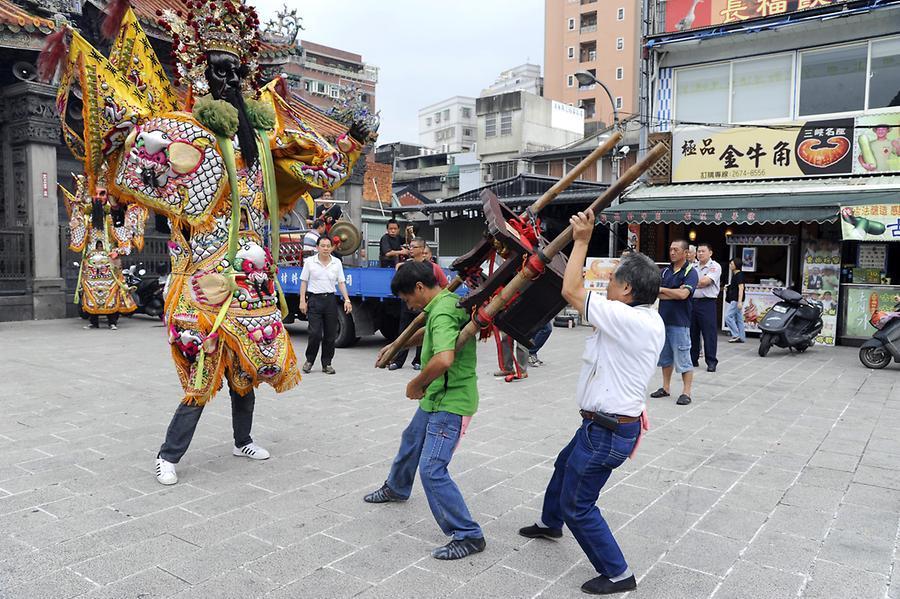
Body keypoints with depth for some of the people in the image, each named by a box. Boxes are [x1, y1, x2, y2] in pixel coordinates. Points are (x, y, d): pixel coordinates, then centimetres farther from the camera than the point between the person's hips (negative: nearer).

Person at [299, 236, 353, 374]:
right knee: (315, 333, -8)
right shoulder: (309, 262, 0)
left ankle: (327, 363, 16)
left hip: (330, 299, 3)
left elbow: (341, 283, 6)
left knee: (330, 334, 4)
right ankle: (309, 360, 13)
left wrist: (347, 300, -4)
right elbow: (304, 282, 2)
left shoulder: (337, 263, 6)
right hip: (314, 299, -2)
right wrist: (302, 300, -5)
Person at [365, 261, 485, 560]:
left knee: (432, 470, -11)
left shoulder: (442, 312, -26)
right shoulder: (447, 301, 6)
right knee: (411, 442, 29)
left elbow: (444, 359, -42)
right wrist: (396, 345, 27)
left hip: (450, 403, -11)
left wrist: (415, 384, -25)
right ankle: (396, 488, 56)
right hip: (436, 397, 11)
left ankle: (468, 535, 2)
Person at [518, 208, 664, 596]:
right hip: (609, 422, 11)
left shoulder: (626, 319, -27)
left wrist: (582, 240, -13)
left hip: (607, 431, -11)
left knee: (578, 505, 3)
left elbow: (571, 291, -23)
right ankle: (550, 523, 55)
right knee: (565, 464, 32)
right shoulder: (652, 322, 4)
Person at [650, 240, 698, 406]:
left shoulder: (690, 272, -7)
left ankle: (686, 392, 6)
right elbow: (657, 293, 0)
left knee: (683, 359, -2)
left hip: (680, 322, -6)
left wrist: (663, 289, -9)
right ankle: (665, 388, 25)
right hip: (663, 319, 6)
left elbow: (683, 294, -20)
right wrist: (675, 293, -14)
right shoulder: (665, 271, 10)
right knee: (665, 357, 15)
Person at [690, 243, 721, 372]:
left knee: (709, 333, -3)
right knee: (692, 332, 10)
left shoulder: (715, 267, -4)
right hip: (692, 302, 6)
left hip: (707, 303, -5)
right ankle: (693, 359, 19)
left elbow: (705, 282, -15)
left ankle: (711, 361, 2)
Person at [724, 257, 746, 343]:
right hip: (734, 300, 10)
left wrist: (739, 301, -24)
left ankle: (736, 335, -7)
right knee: (739, 319, 9)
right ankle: (742, 338, 11)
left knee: (728, 316, -11)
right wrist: (728, 288, 11)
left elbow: (741, 288, -19)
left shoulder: (739, 275, -12)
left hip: (736, 300, -10)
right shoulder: (734, 275, 17)